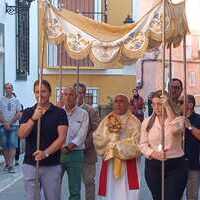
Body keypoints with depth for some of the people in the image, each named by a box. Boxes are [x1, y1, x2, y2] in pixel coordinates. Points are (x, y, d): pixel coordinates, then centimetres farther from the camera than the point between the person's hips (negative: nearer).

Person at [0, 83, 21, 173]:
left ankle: (11, 165, -13)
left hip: (13, 126, -1)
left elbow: (18, 114, 0)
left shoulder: (16, 100, 6)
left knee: (12, 145, -9)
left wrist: (10, 123, -8)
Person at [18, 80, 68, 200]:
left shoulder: (59, 112, -1)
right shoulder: (28, 112, 5)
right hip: (30, 164, 2)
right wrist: (33, 119, -22)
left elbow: (62, 137, -9)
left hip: (52, 165, -2)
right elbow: (22, 135, -7)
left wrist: (46, 153, -21)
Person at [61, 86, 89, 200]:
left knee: (75, 190, 5)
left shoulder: (83, 114, 3)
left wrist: (69, 147, -17)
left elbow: (81, 135, -6)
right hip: (57, 153, 1)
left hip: (75, 154, -1)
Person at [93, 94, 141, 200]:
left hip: (128, 164, -3)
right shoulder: (106, 121, 12)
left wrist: (113, 145, -7)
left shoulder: (133, 122, 1)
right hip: (109, 164, 3)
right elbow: (97, 139, 3)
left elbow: (135, 143, -10)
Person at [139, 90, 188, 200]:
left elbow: (176, 129, -27)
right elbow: (143, 144, 2)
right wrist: (153, 153, -18)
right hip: (153, 166, 3)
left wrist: (168, 106, -29)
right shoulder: (147, 122, 6)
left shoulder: (178, 119, -3)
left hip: (176, 166, -3)